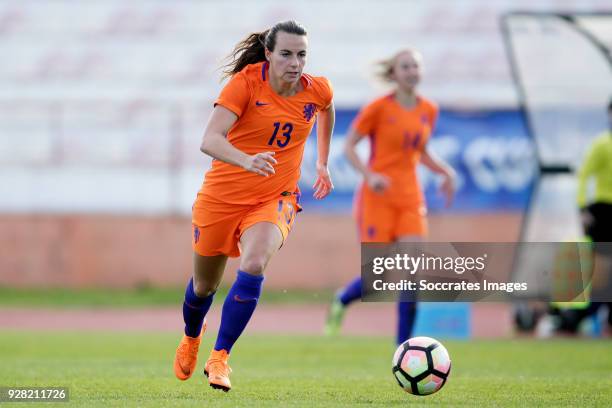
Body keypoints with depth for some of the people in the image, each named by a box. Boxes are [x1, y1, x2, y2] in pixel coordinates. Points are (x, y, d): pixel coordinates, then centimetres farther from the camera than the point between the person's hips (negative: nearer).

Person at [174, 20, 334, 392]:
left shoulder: (318, 90, -8)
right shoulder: (245, 82, -19)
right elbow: (210, 140, -31)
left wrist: (323, 163, 26)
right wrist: (248, 161, -49)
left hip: (276, 198, 1)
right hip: (223, 195, -1)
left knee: (253, 266, -29)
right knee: (204, 285, 15)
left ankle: (219, 358, -19)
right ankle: (191, 337, 50)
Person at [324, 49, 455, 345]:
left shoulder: (429, 110, 8)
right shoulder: (378, 108, -8)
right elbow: (349, 146, -4)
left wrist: (446, 171, 4)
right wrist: (369, 176, -19)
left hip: (410, 199, 4)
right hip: (377, 198, -4)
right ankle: (341, 301, 29)